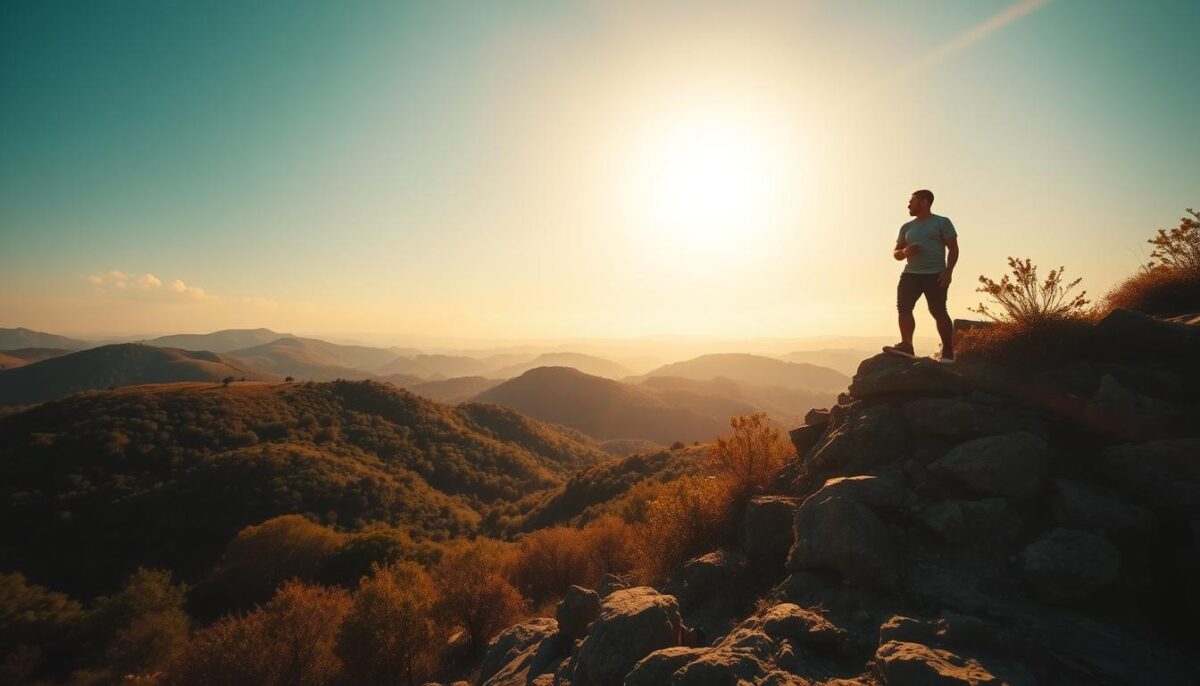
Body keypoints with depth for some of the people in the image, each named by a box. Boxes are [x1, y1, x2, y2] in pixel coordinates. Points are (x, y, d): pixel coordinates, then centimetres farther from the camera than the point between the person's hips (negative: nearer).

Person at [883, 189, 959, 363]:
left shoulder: (942, 222, 5)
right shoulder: (907, 227, 19)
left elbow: (953, 249, 0)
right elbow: (896, 253, 21)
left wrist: (948, 271, -12)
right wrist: (904, 252, -3)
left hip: (935, 275, -5)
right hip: (911, 274, 5)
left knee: (938, 311, -7)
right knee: (903, 307, -12)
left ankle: (948, 351, 0)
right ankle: (906, 345, -15)